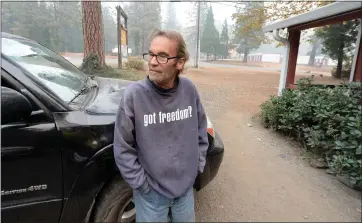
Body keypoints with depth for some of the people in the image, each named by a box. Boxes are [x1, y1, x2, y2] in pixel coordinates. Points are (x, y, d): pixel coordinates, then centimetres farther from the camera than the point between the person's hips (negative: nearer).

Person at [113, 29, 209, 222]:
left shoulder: (189, 89, -10)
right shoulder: (134, 94, -20)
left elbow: (201, 130, 4)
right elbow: (122, 148, -13)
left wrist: (198, 165, 4)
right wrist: (141, 184, -10)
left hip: (186, 187, 4)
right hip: (151, 193, -3)